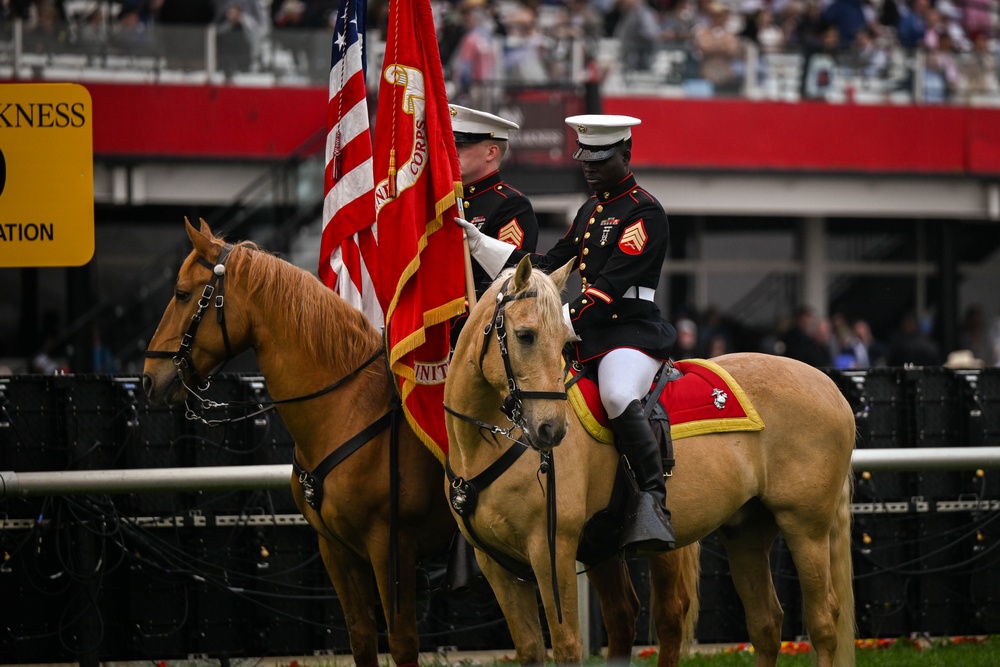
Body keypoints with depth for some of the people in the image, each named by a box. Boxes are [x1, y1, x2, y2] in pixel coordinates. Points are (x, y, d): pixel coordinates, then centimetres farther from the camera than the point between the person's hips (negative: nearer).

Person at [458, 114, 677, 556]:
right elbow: (546, 267, 18)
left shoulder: (645, 213, -7)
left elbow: (611, 286, -17)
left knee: (617, 396, -36)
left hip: (632, 333, -9)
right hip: (583, 335, 10)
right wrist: (477, 241, 12)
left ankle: (652, 499, -31)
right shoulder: (590, 211, 21)